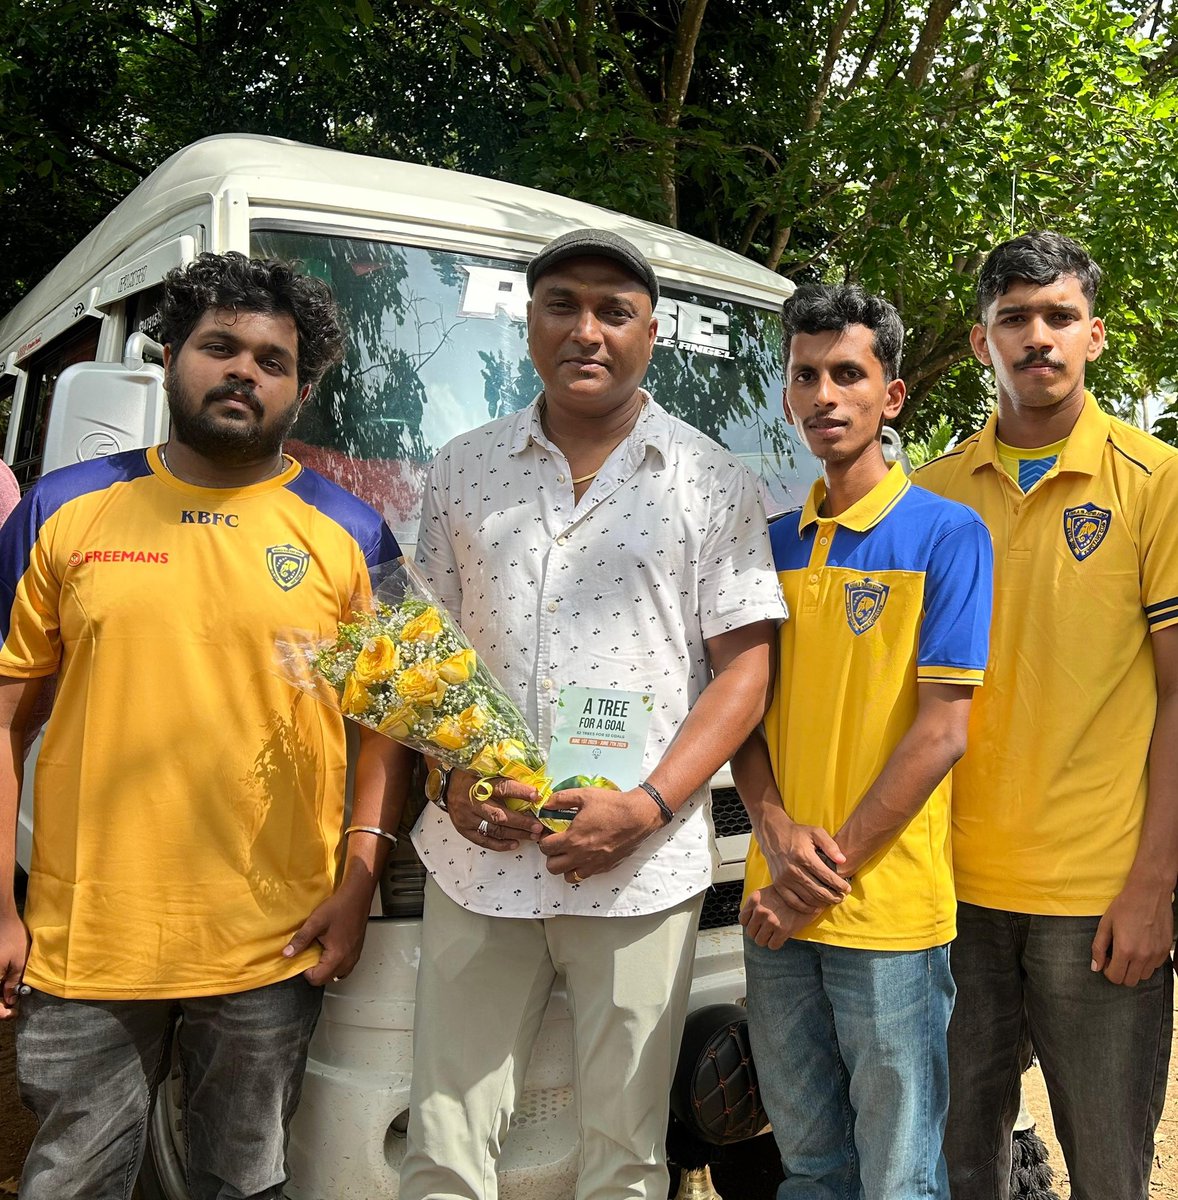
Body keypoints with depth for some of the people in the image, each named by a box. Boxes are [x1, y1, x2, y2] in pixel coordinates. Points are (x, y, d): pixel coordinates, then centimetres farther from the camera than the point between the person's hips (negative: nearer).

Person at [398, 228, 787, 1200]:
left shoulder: (713, 483, 3)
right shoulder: (462, 471, 10)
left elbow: (744, 667, -1)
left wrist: (647, 807, -13)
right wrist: (452, 782, -5)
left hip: (642, 868, -2)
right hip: (476, 860, 2)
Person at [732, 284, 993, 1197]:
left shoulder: (945, 534, -6)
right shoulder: (774, 542, 9)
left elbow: (942, 732, -12)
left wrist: (828, 868, -13)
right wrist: (777, 838, -8)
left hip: (889, 910, -4)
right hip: (777, 909, 5)